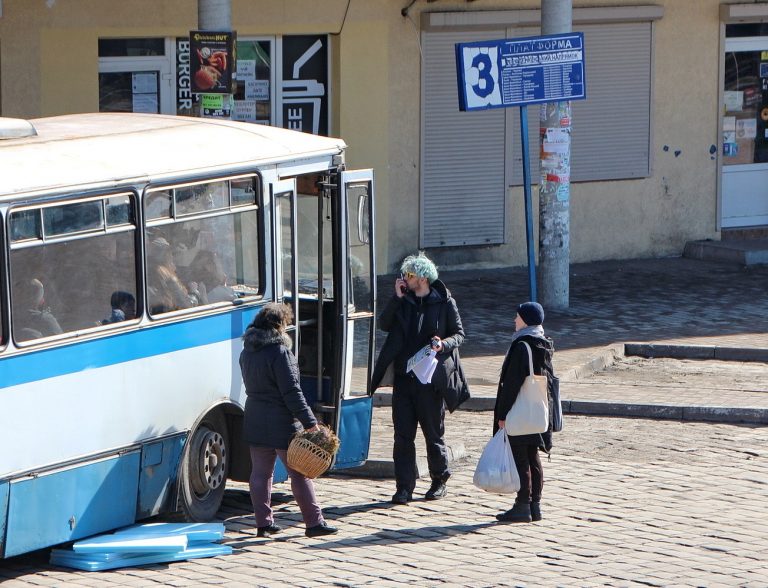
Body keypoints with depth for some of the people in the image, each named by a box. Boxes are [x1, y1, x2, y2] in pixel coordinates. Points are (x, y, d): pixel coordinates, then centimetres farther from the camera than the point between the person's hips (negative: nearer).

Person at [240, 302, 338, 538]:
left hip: (255, 422, 7)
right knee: (299, 474, 0)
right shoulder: (279, 352, -16)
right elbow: (291, 391, -19)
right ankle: (314, 522, 2)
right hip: (282, 424, -7)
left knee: (260, 473, 10)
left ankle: (263, 523, 11)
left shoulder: (247, 352, 8)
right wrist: (309, 422, -18)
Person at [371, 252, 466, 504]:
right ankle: (405, 487, 3)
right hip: (403, 377, 3)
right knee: (403, 435, 0)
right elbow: (384, 325, -1)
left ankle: (439, 481, 24)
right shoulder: (403, 301, 9)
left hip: (430, 379, -3)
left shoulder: (444, 303, -1)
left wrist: (444, 344, -18)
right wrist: (397, 297, -8)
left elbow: (459, 334, 3)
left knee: (434, 433, 6)